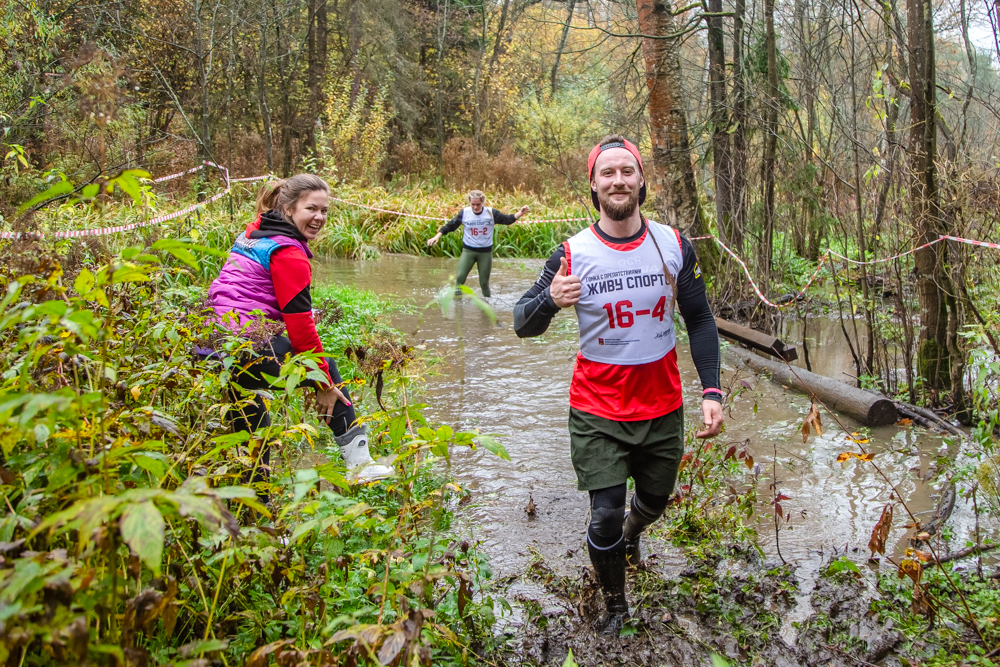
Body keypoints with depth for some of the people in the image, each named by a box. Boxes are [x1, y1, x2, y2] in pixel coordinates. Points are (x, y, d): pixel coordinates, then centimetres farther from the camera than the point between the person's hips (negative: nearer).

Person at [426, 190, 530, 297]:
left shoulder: (491, 213, -7)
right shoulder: (464, 213, -6)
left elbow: (508, 219, -4)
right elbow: (450, 225, 1)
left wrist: (520, 213, -21)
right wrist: (437, 236, -5)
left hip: (485, 252, 0)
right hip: (468, 251, 0)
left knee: (484, 282, 6)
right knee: (459, 278, -12)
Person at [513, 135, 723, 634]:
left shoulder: (674, 245, -5)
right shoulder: (573, 254, -12)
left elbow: (700, 320, 4)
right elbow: (522, 324, -9)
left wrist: (712, 391, -3)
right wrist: (550, 301, -32)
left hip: (662, 408, 3)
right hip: (598, 412, -3)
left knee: (655, 500, 21)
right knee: (605, 517, -6)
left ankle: (631, 534, 60)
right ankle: (614, 602, 25)